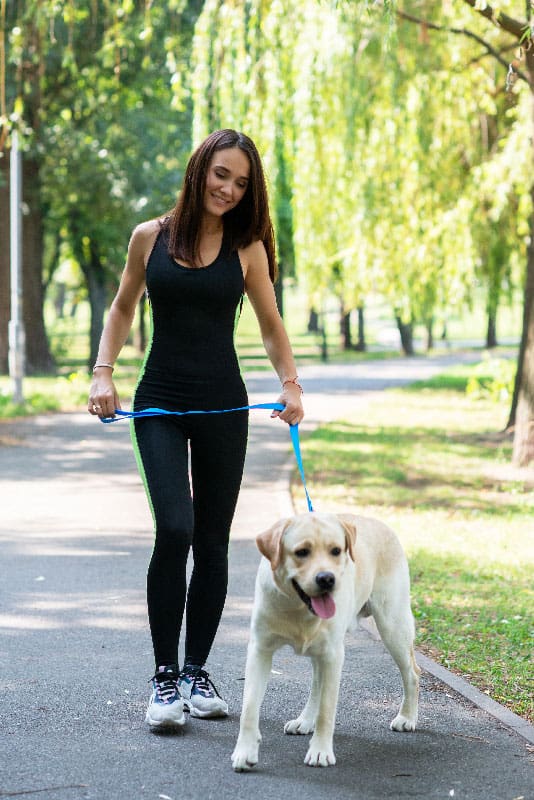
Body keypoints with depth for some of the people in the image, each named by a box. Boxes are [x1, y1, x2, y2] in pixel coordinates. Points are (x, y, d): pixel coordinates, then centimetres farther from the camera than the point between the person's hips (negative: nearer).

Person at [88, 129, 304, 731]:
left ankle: (196, 673, 19)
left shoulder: (246, 248, 2)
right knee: (174, 530, -17)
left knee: (212, 542, 6)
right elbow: (123, 308, 13)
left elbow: (272, 327, 11)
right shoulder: (151, 237, 1)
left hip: (222, 409, 2)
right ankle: (163, 677, -6)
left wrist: (290, 384, -3)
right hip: (159, 405, -2)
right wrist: (103, 373, 2)